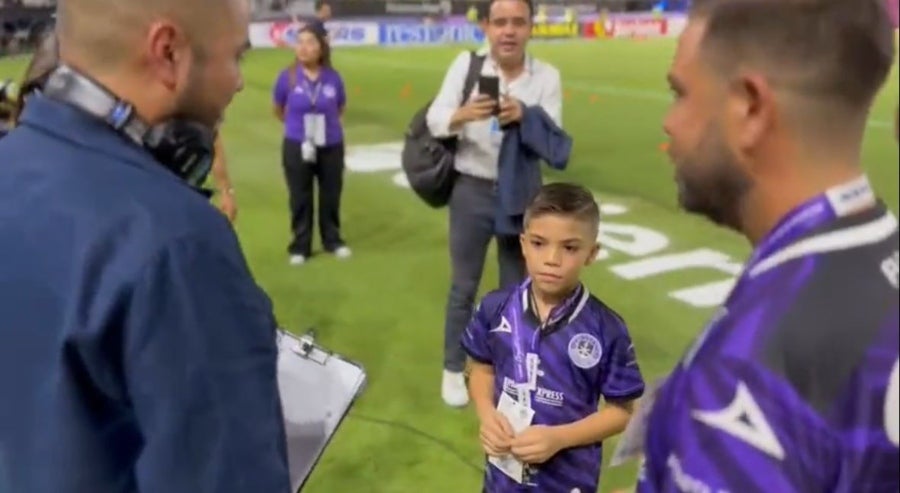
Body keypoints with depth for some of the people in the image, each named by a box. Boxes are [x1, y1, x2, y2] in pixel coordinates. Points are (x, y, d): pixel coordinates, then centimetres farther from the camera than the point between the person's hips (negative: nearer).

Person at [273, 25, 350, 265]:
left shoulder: (333, 77, -10)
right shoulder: (287, 77, -11)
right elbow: (278, 110, 5)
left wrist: (326, 123, 6)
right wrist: (297, 125, 10)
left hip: (331, 146, 1)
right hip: (296, 147, -1)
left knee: (331, 195, 14)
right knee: (300, 198, 9)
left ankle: (333, 240, 31)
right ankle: (300, 246, 21)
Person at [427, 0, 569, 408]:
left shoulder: (547, 76, -5)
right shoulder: (466, 64, -6)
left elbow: (552, 138, -13)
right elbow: (435, 120, -13)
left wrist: (524, 115, -33)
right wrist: (462, 115, -35)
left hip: (522, 193, 1)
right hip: (473, 190, -1)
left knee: (517, 286, 14)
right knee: (464, 285, 10)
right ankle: (454, 370, 28)